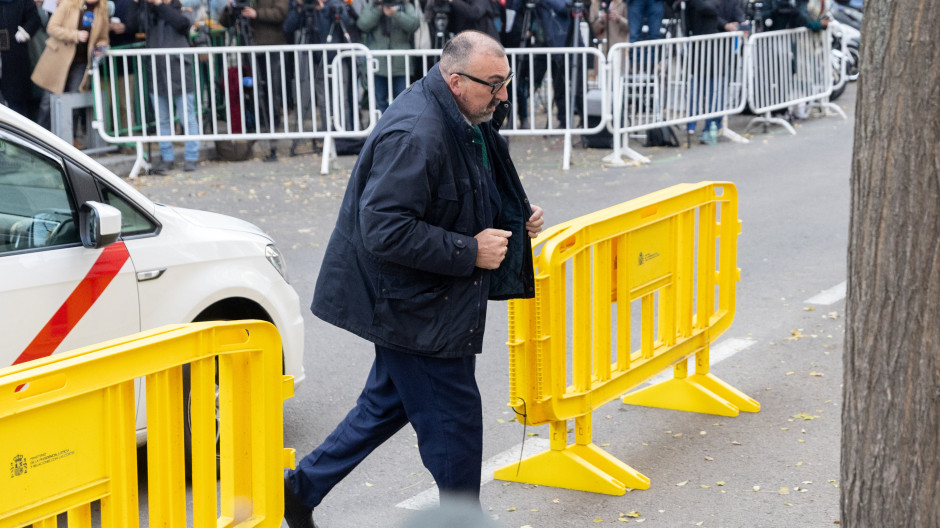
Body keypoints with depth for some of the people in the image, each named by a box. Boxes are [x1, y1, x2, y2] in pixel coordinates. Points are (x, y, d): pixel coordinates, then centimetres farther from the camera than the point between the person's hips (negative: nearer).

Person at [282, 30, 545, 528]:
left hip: (413, 301, 11)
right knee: (454, 418, 0)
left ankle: (301, 488, 32)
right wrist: (470, 252, -25)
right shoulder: (414, 135, -26)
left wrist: (516, 220, 6)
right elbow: (385, 230, -30)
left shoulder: (467, 122, 7)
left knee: (389, 403, 21)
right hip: (411, 305, -11)